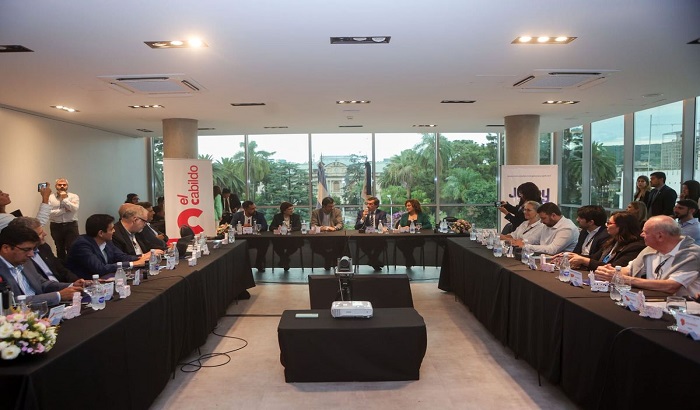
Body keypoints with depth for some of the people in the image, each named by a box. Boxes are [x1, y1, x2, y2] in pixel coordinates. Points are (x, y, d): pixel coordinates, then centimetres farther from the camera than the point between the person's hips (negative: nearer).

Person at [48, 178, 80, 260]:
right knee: (60, 249, 14)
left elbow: (75, 208, -15)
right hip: (56, 226, 2)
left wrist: (64, 199, -10)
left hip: (71, 226, -2)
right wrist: (64, 210, -11)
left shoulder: (74, 196, 3)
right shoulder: (50, 198, 4)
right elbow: (49, 213, -8)